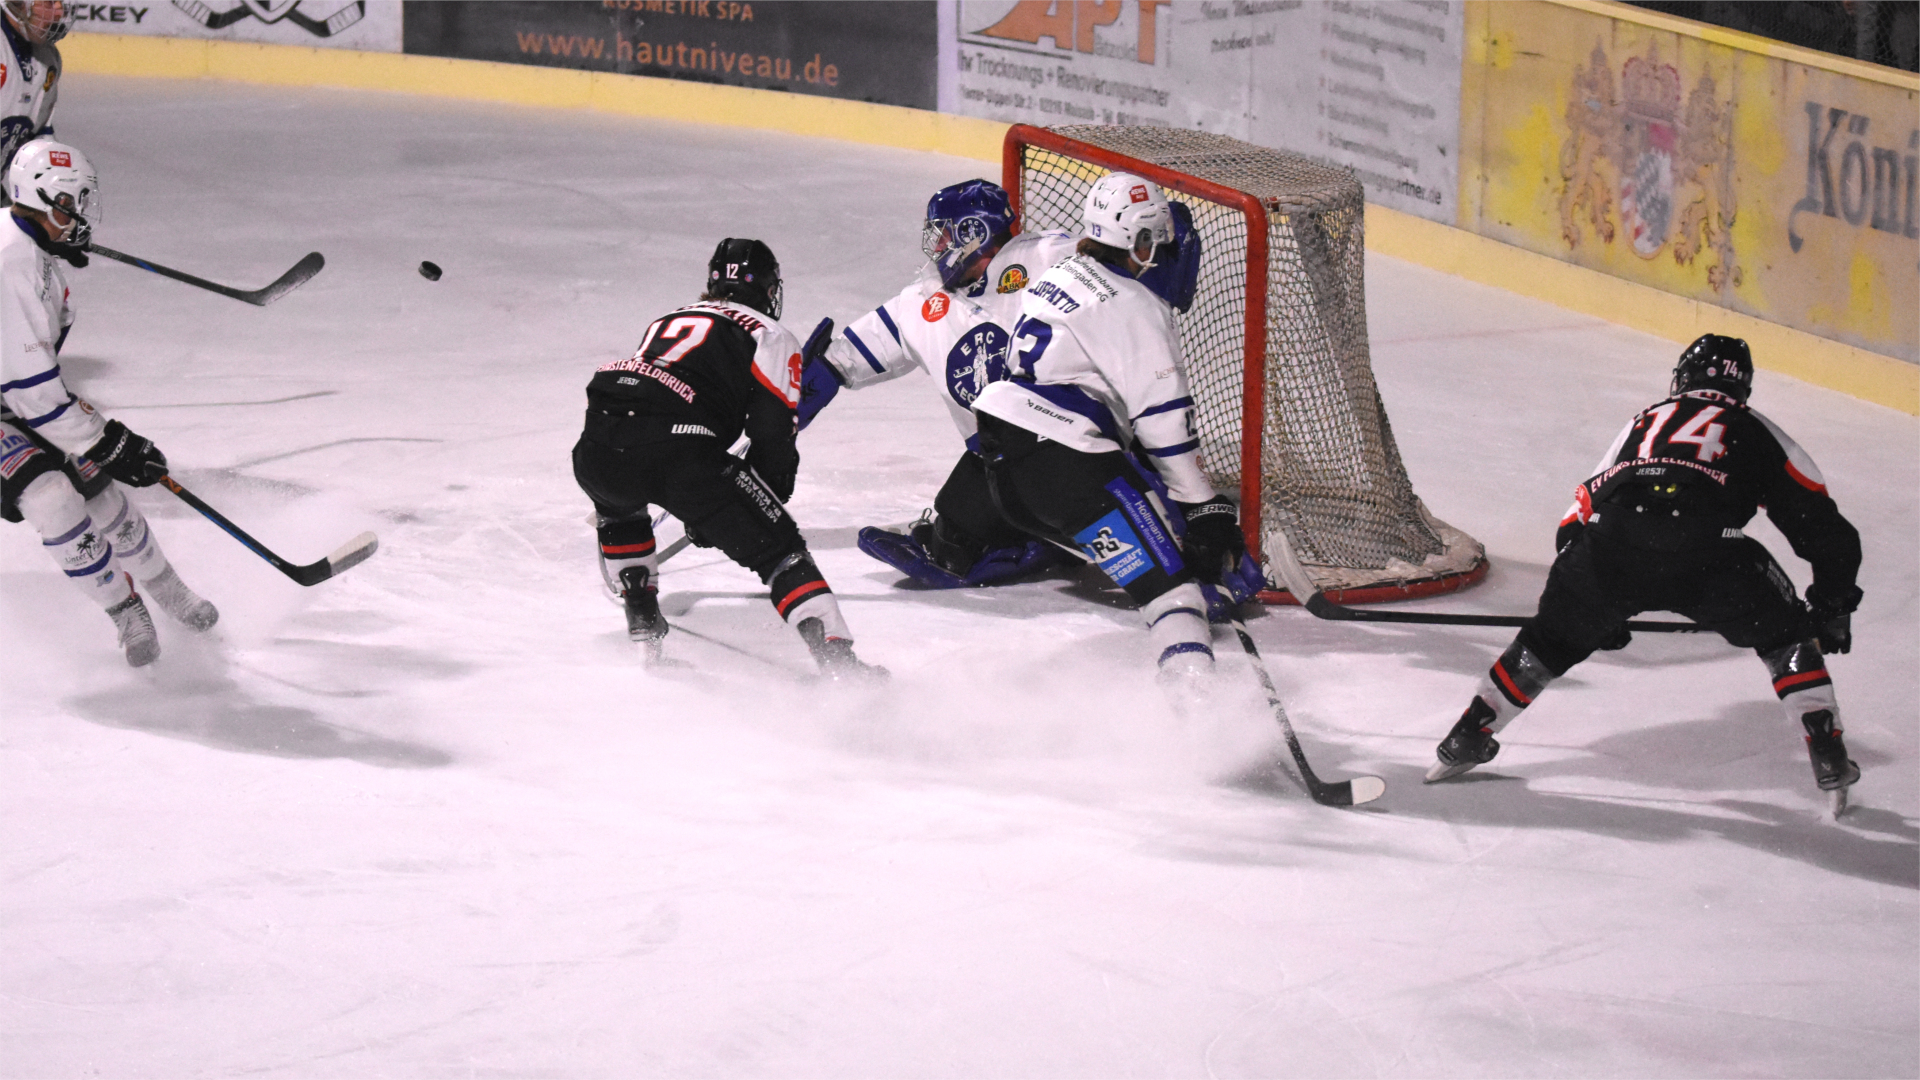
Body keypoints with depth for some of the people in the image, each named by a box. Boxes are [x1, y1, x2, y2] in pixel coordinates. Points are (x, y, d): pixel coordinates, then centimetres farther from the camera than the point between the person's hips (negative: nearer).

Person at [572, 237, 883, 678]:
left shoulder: (667, 320, 37)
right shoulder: (771, 336, 18)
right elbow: (773, 433, 5)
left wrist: (699, 512, 51)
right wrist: (765, 504, 21)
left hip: (599, 450, 5)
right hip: (680, 450, -5)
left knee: (618, 507, 40)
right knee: (777, 548, 2)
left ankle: (642, 621, 34)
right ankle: (837, 658, -14)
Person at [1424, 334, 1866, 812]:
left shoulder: (1645, 422, 37)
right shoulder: (1758, 432, 28)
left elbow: (1581, 510, 37)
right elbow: (1822, 526, 23)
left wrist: (1598, 610, 46)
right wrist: (1832, 605, 35)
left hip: (1611, 539, 2)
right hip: (1705, 547, -2)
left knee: (1554, 635, 25)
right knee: (1785, 634, 18)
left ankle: (1467, 738, 29)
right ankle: (1827, 754, 7)